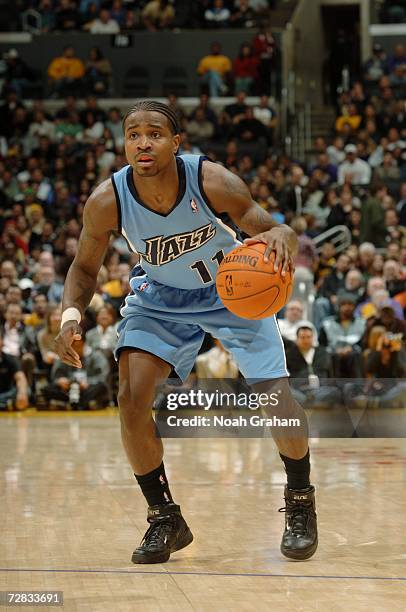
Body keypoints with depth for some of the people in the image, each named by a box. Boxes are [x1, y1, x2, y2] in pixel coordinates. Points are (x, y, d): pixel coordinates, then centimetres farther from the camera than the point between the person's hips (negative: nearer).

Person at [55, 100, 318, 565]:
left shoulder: (212, 182, -31)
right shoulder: (106, 202, -25)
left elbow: (279, 232, -25)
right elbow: (85, 268, -8)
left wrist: (281, 237, -50)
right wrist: (71, 316, -27)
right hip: (161, 297, 2)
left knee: (278, 399, -10)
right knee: (131, 398, -17)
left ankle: (300, 506, 17)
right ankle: (165, 519, 3)